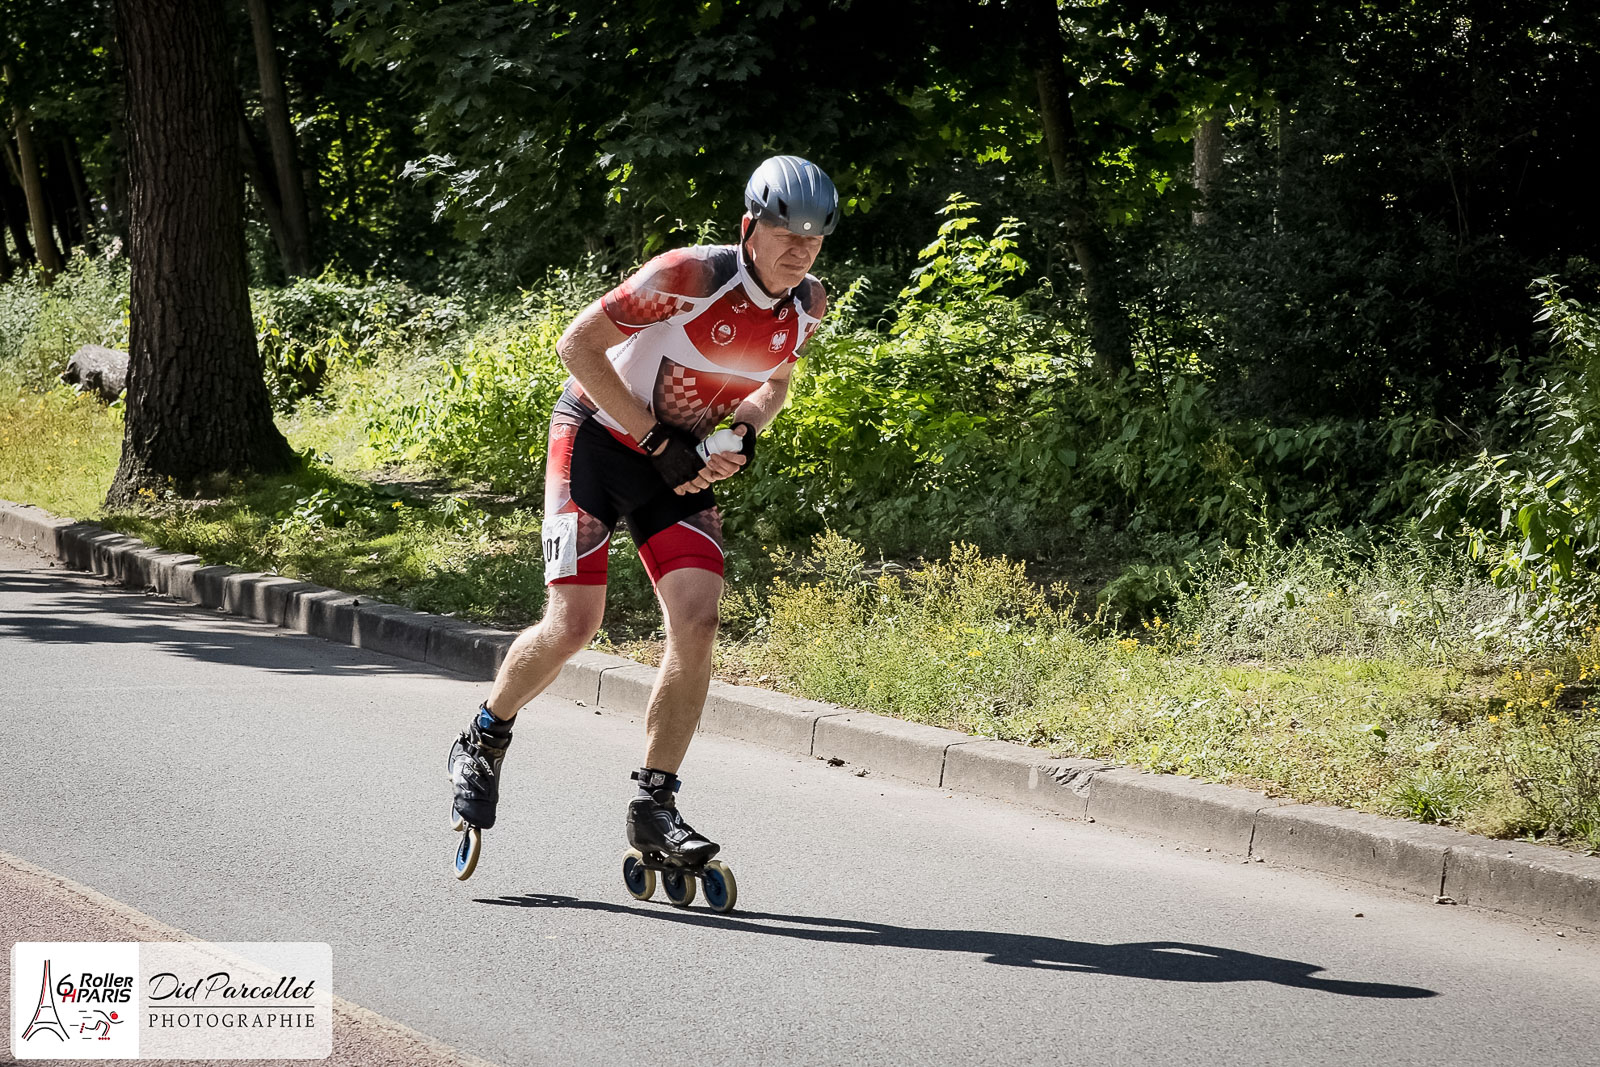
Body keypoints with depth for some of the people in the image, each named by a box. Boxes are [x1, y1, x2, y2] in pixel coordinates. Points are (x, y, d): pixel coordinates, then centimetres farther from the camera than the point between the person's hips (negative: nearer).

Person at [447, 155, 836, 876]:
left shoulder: (808, 306, -6)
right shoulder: (690, 276, -26)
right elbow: (577, 345, -22)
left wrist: (744, 432, -8)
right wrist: (657, 440, -21)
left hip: (685, 460, 5)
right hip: (600, 437, -5)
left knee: (698, 622, -12)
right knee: (573, 624, -13)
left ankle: (654, 808, -3)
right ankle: (483, 743, 15)